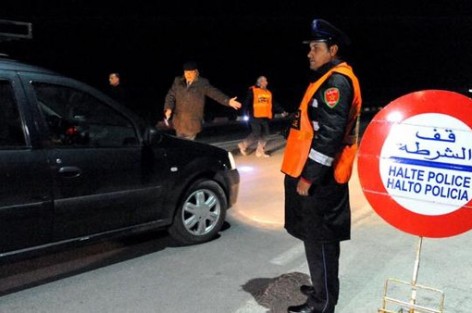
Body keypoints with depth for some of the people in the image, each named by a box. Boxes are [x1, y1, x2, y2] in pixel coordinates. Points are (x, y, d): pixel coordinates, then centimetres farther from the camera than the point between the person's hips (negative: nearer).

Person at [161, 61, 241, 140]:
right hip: (179, 121, 3)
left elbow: (215, 93, -12)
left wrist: (228, 101, -26)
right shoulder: (178, 81, 3)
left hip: (192, 123, -3)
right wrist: (168, 108, -12)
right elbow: (171, 95, 6)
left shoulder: (202, 83, -5)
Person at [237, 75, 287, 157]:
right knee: (256, 134, -11)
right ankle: (243, 145, 10)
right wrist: (248, 111, -18)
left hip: (265, 117, 7)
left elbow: (274, 104, 20)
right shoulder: (252, 90, -3)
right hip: (255, 117, -7)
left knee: (264, 134, 5)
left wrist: (282, 111, 15)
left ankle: (260, 151, 15)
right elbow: (247, 102, -7)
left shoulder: (268, 93, 17)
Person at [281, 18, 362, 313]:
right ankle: (323, 289, 35)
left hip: (319, 179, -10)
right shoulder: (330, 80, 17)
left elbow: (330, 134, -23)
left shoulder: (337, 81, -15)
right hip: (320, 175, 10)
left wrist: (308, 176, -21)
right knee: (318, 238, 19)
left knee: (319, 240, 0)